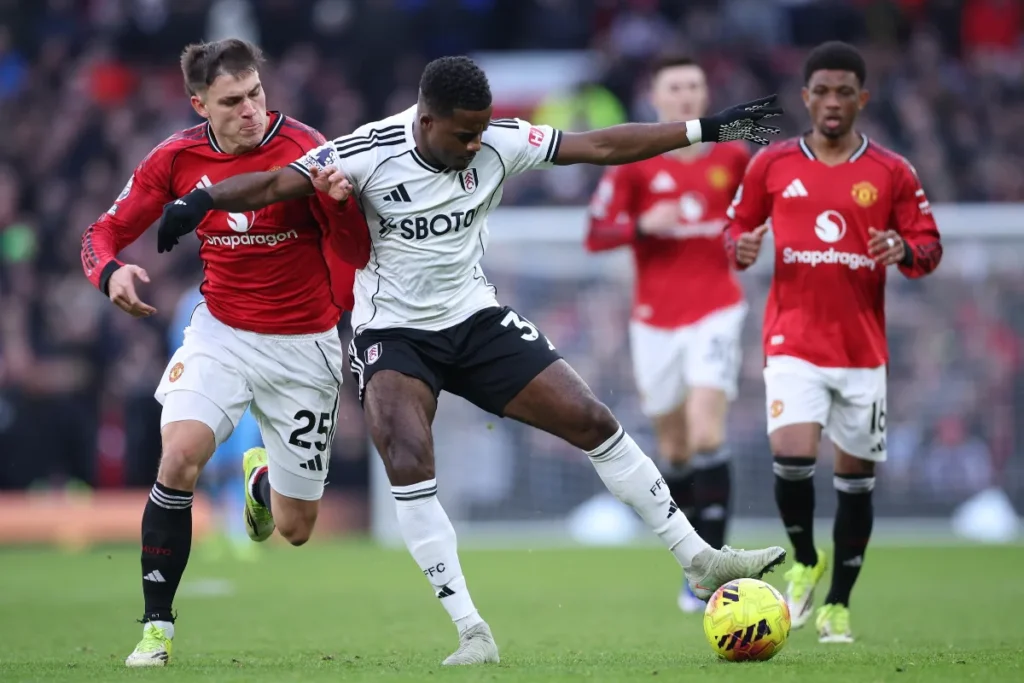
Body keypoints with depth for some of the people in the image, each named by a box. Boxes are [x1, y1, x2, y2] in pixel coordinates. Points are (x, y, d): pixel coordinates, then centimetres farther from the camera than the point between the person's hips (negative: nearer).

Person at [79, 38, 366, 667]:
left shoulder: (303, 148, -15)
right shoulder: (178, 159, -6)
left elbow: (357, 252, -19)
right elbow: (105, 232, 2)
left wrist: (335, 195, -40)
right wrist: (110, 271, -21)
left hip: (303, 348, -1)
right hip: (221, 334, 1)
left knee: (295, 529, 5)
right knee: (180, 457, -27)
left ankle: (263, 476, 45)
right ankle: (157, 626, -14)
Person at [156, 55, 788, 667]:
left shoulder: (499, 142, -10)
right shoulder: (370, 152, -19)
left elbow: (601, 146, -6)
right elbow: (276, 184, -21)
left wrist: (708, 129, -6)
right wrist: (198, 202, -38)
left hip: (476, 318, 3)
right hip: (393, 333, -3)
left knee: (593, 421, -3)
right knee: (409, 464, -26)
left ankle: (699, 560, 10)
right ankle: (473, 635, -21)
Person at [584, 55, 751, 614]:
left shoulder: (732, 157, 4)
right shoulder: (633, 163, -2)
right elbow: (596, 234, -3)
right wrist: (644, 225, -20)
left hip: (716, 311, -1)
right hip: (655, 319, 1)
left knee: (706, 436, -17)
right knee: (673, 449, 7)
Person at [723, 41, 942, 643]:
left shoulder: (893, 173, 3)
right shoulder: (772, 165, 3)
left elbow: (930, 248, 5)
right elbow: (736, 228, 12)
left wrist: (904, 249, -17)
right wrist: (742, 247, -11)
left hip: (864, 350, 1)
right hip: (794, 344, -1)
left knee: (857, 479, 5)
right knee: (792, 458, -20)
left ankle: (838, 605, 19)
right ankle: (805, 561, 8)